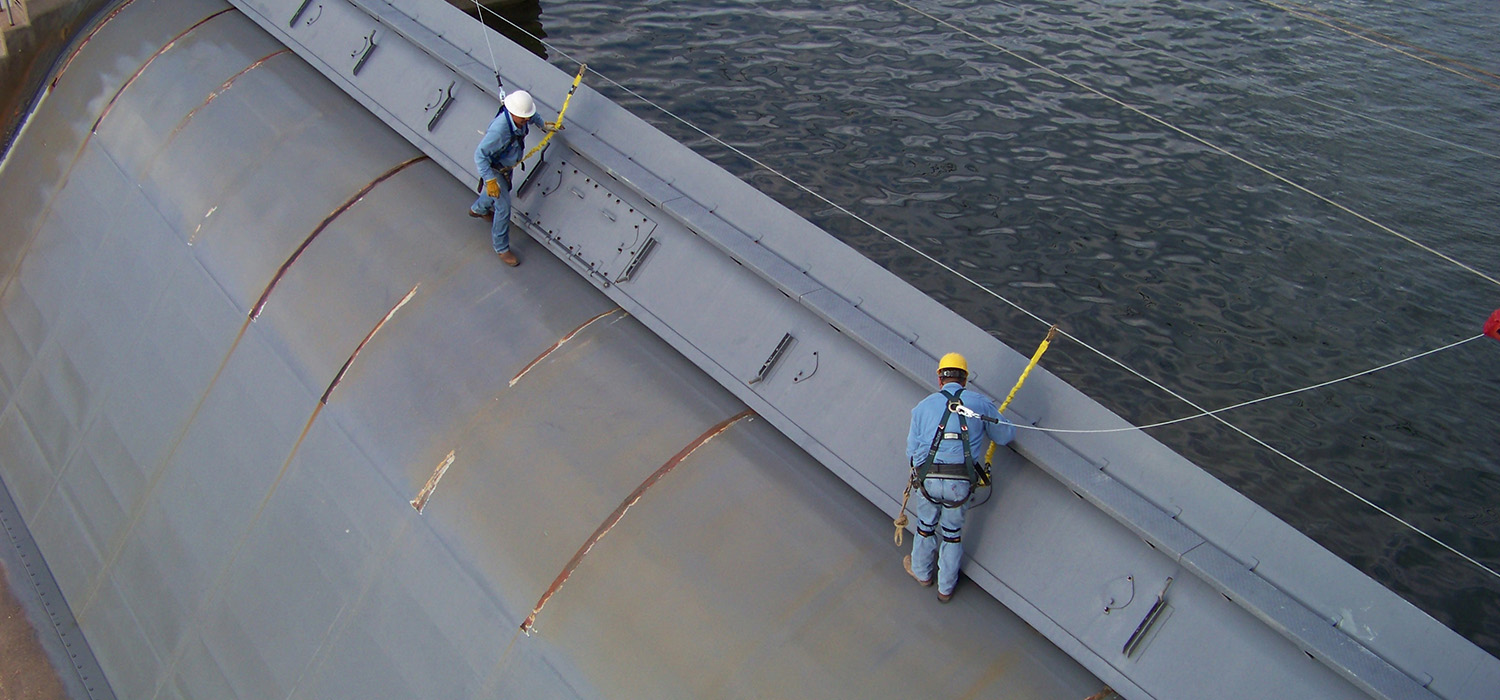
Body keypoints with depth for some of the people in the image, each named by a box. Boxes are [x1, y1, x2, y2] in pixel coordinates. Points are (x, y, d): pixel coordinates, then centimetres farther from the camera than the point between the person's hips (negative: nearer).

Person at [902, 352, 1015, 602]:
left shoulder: (923, 406, 5)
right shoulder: (980, 402, 4)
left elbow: (912, 450, 6)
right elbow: (1006, 436, 14)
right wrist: (994, 415, 35)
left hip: (928, 479, 0)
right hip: (961, 482, 0)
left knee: (926, 524, 26)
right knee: (953, 531, 22)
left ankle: (921, 571, 49)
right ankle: (946, 587, 38)